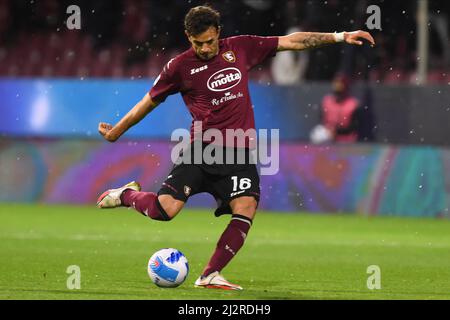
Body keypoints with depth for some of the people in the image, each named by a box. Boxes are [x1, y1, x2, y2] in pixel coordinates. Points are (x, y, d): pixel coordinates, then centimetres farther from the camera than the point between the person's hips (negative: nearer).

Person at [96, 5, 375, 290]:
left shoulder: (240, 48, 8)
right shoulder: (180, 66, 1)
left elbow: (292, 41, 12)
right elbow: (150, 101, 14)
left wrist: (339, 37, 11)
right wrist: (117, 130, 22)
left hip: (239, 153, 3)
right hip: (200, 150, -2)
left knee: (246, 208, -19)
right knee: (166, 209, -16)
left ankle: (210, 275, -12)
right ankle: (127, 194, 16)